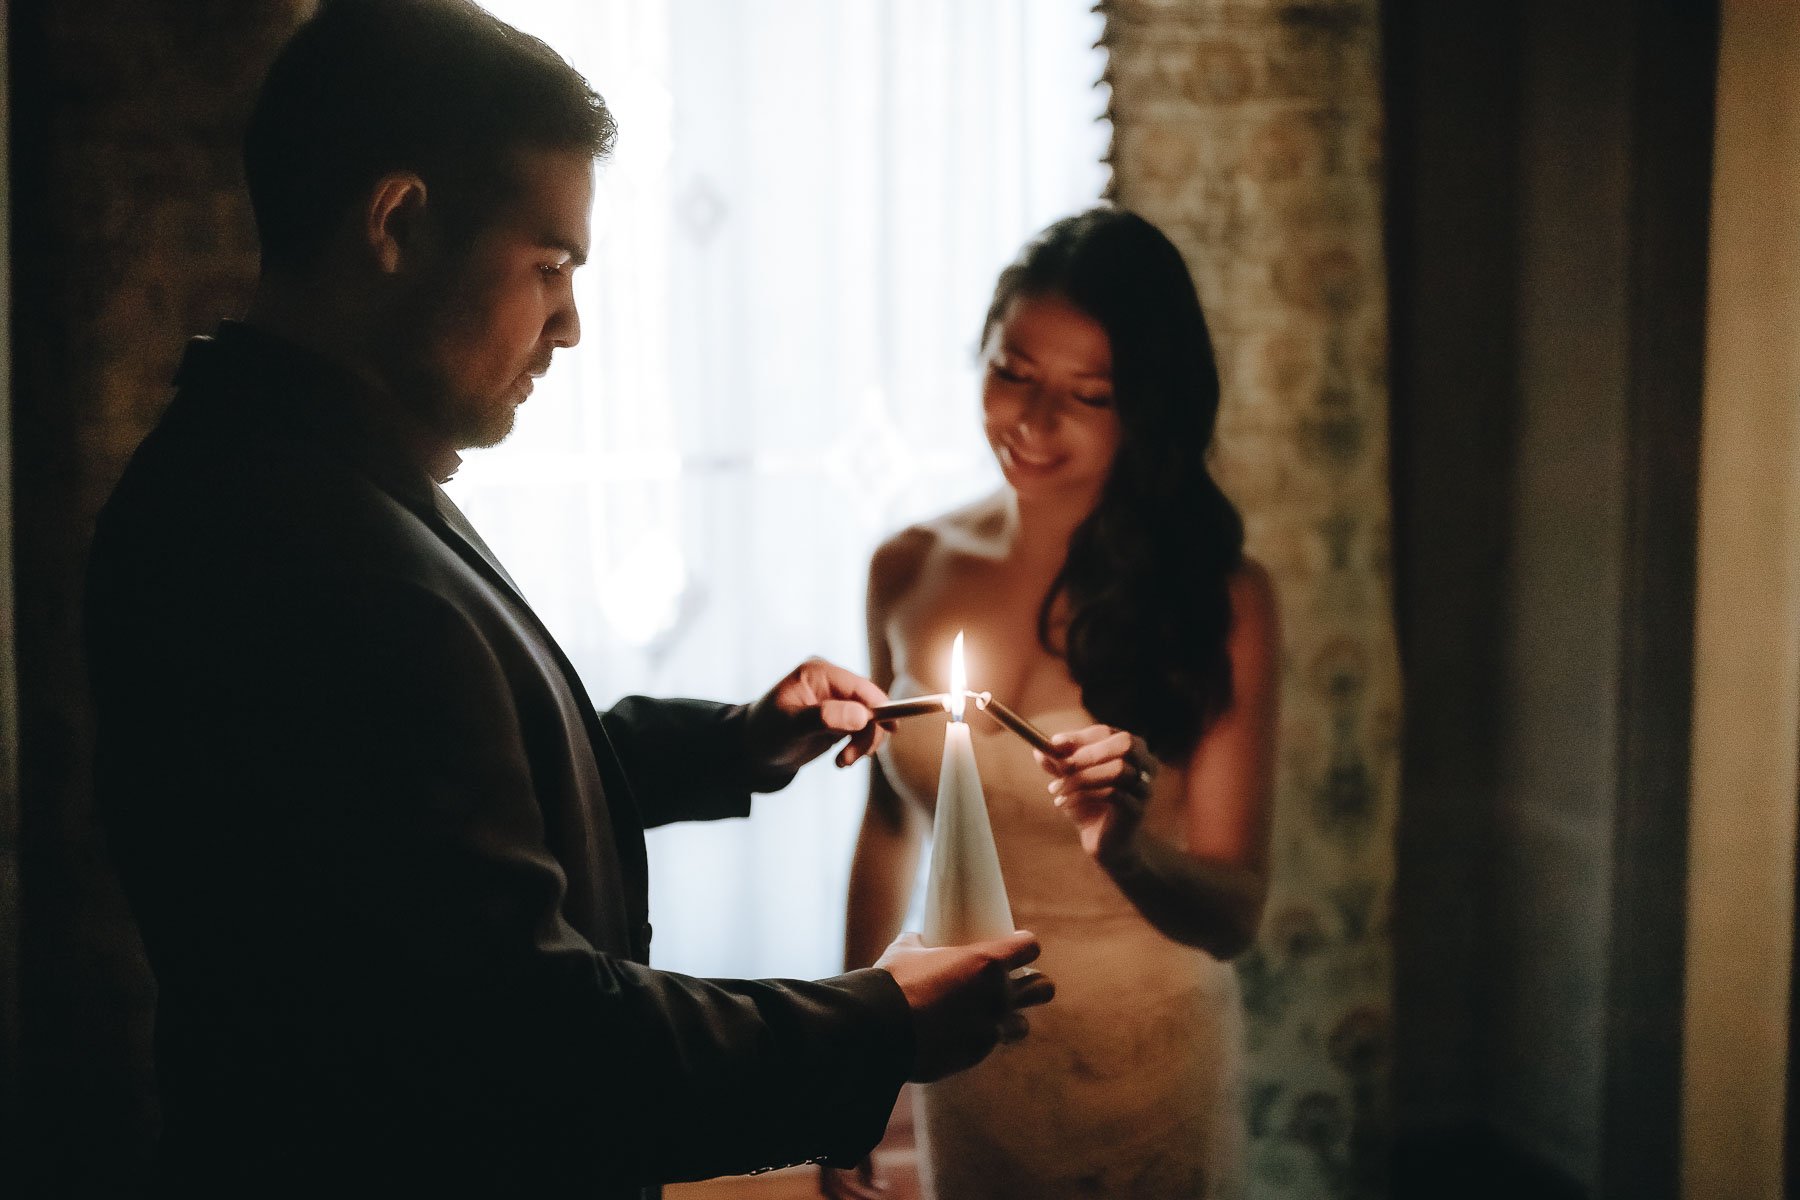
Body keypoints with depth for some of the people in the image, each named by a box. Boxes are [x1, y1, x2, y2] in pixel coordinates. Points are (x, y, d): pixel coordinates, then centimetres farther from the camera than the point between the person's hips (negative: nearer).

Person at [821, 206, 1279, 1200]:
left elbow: (1234, 912, -15)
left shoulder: (1220, 598, -15)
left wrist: (1128, 848, -36)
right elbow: (887, 827, 6)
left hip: (1143, 1063, -2)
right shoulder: (907, 570, -6)